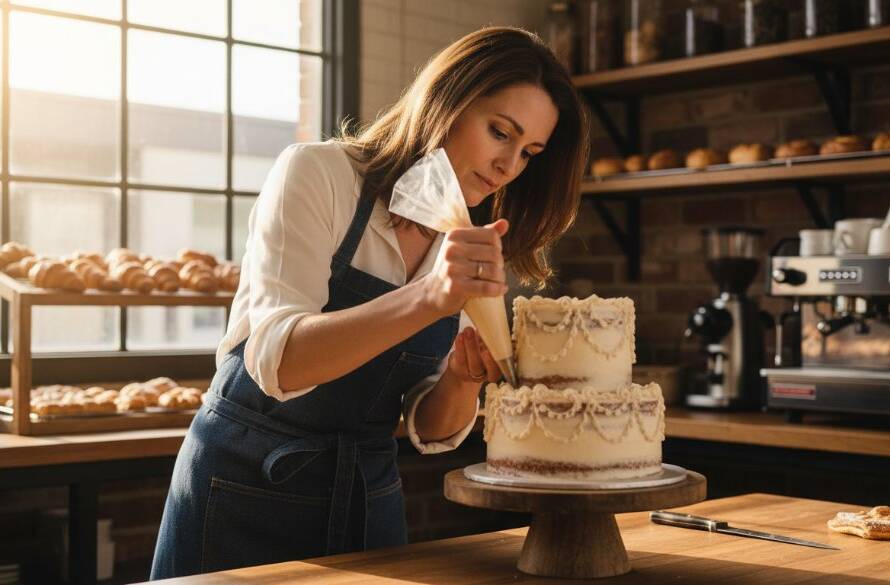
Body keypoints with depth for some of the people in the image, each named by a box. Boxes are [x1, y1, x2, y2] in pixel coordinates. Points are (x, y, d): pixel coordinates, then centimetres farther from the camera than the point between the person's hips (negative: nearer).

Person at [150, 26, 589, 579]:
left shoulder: (469, 244, 1)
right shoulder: (317, 174, -15)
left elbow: (432, 431, -1)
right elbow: (277, 361, -28)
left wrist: (461, 378, -22)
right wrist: (427, 298, -40)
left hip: (368, 498, 5)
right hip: (248, 486, -5)